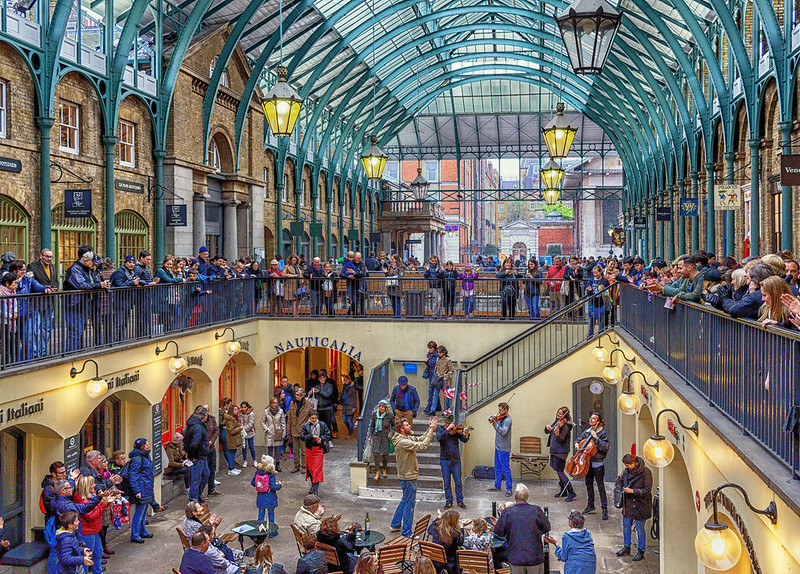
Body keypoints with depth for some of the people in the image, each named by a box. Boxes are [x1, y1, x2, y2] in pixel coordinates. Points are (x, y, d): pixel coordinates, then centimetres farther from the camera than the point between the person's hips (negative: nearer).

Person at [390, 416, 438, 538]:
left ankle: (395, 524, 36)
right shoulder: (402, 442, -25)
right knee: (409, 505, 0)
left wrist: (430, 429, 0)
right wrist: (431, 430, -22)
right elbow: (422, 446, -28)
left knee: (405, 501, 24)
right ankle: (407, 533, 9)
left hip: (407, 476, 10)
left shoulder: (407, 438, 6)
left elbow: (420, 439, 12)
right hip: (408, 477, -10)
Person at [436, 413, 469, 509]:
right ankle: (448, 501, 16)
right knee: (446, 482, 4)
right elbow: (439, 438, -21)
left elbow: (464, 440, -8)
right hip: (445, 460, 0)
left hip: (456, 460, 1)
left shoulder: (455, 429, 1)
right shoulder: (440, 429, 0)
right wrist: (448, 429, -28)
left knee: (458, 482, 4)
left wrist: (466, 434, -28)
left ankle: (460, 500, 17)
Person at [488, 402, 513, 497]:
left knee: (505, 469, -2)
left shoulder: (507, 420, -18)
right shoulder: (499, 417, 8)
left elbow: (503, 431, -30)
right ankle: (497, 486, 28)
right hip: (498, 447, 9)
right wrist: (493, 417, -2)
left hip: (504, 449, -9)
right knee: (497, 468, 17)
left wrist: (494, 423, -31)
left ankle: (509, 489, 6)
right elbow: (490, 418, 20)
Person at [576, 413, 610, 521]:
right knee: (589, 484, 15)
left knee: (600, 486, -5)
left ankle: (604, 509, 0)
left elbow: (605, 448, -19)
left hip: (597, 464, -6)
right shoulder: (586, 432, 9)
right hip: (588, 462, 6)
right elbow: (580, 439, 23)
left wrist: (596, 438, -23)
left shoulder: (602, 433, -9)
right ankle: (590, 506, 28)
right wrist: (577, 444, 1)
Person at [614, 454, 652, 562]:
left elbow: (647, 490, -17)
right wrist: (618, 489, 1)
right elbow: (619, 480, 18)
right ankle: (626, 548, 32)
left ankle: (641, 551, 19)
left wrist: (633, 491, -24)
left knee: (640, 529, 3)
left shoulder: (646, 472, -18)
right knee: (626, 526, 15)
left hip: (640, 505, -6)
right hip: (628, 504, 6)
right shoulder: (627, 471, 0)